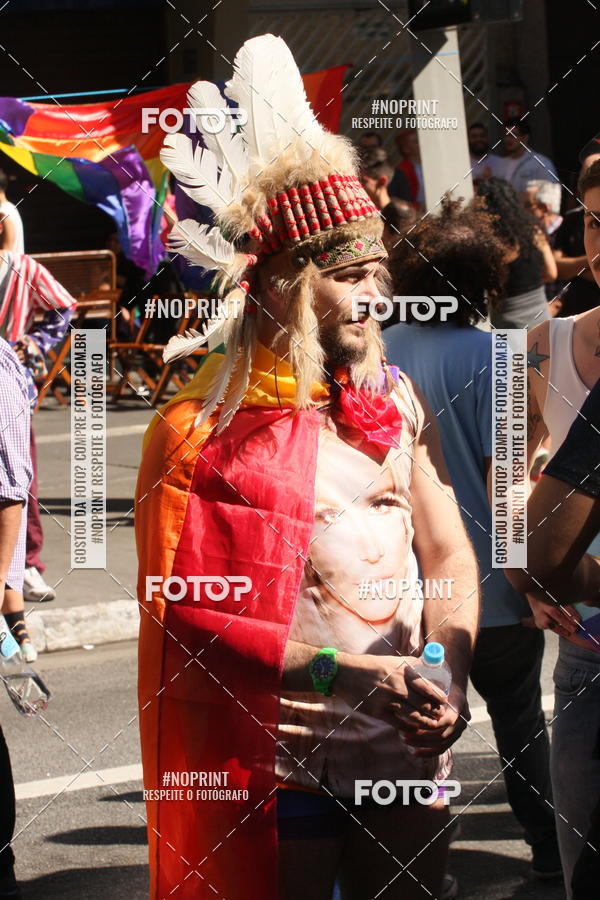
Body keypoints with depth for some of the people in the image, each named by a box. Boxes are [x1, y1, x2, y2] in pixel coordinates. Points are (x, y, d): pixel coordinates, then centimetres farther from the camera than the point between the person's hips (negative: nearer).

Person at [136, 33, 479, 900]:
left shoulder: (396, 400, 8)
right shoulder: (199, 430, -9)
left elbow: (449, 552, 10)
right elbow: (179, 610, -14)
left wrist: (450, 674, -9)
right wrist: (343, 672, -19)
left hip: (409, 759, 5)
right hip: (280, 773, -5)